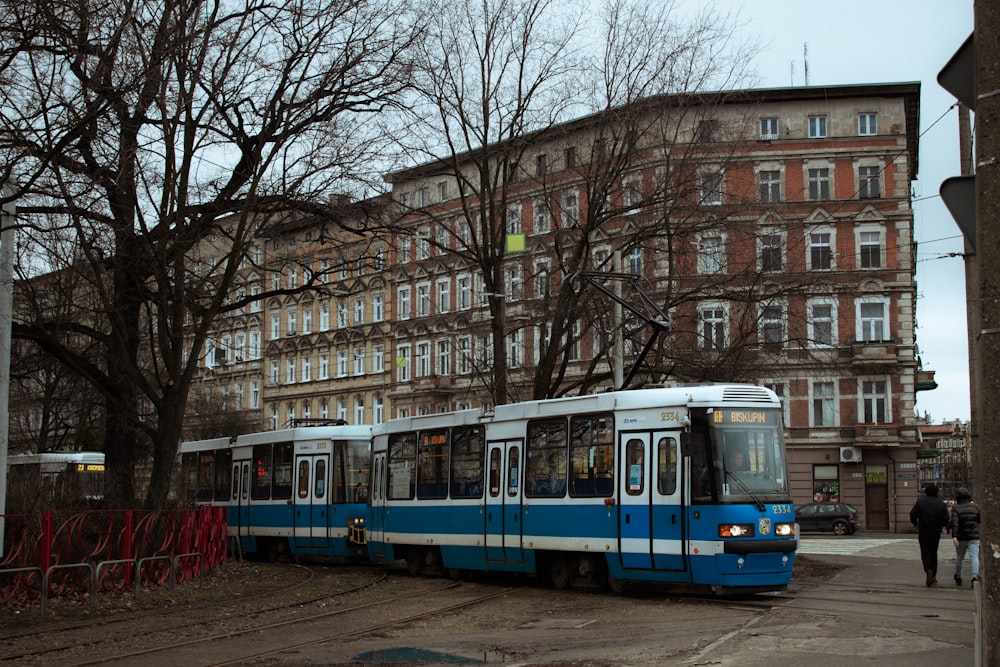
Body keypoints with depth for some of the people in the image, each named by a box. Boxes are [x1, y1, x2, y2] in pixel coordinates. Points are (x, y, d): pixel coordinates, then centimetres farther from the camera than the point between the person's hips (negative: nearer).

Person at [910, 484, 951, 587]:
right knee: (933, 553, 15)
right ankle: (933, 576, 19)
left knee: (925, 553, 2)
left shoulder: (920, 502, -5)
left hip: (923, 532, -2)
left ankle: (929, 570, -25)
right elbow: (946, 519, -2)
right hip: (936, 532, 2)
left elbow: (913, 515, -7)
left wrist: (915, 524, 11)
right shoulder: (941, 504, -1)